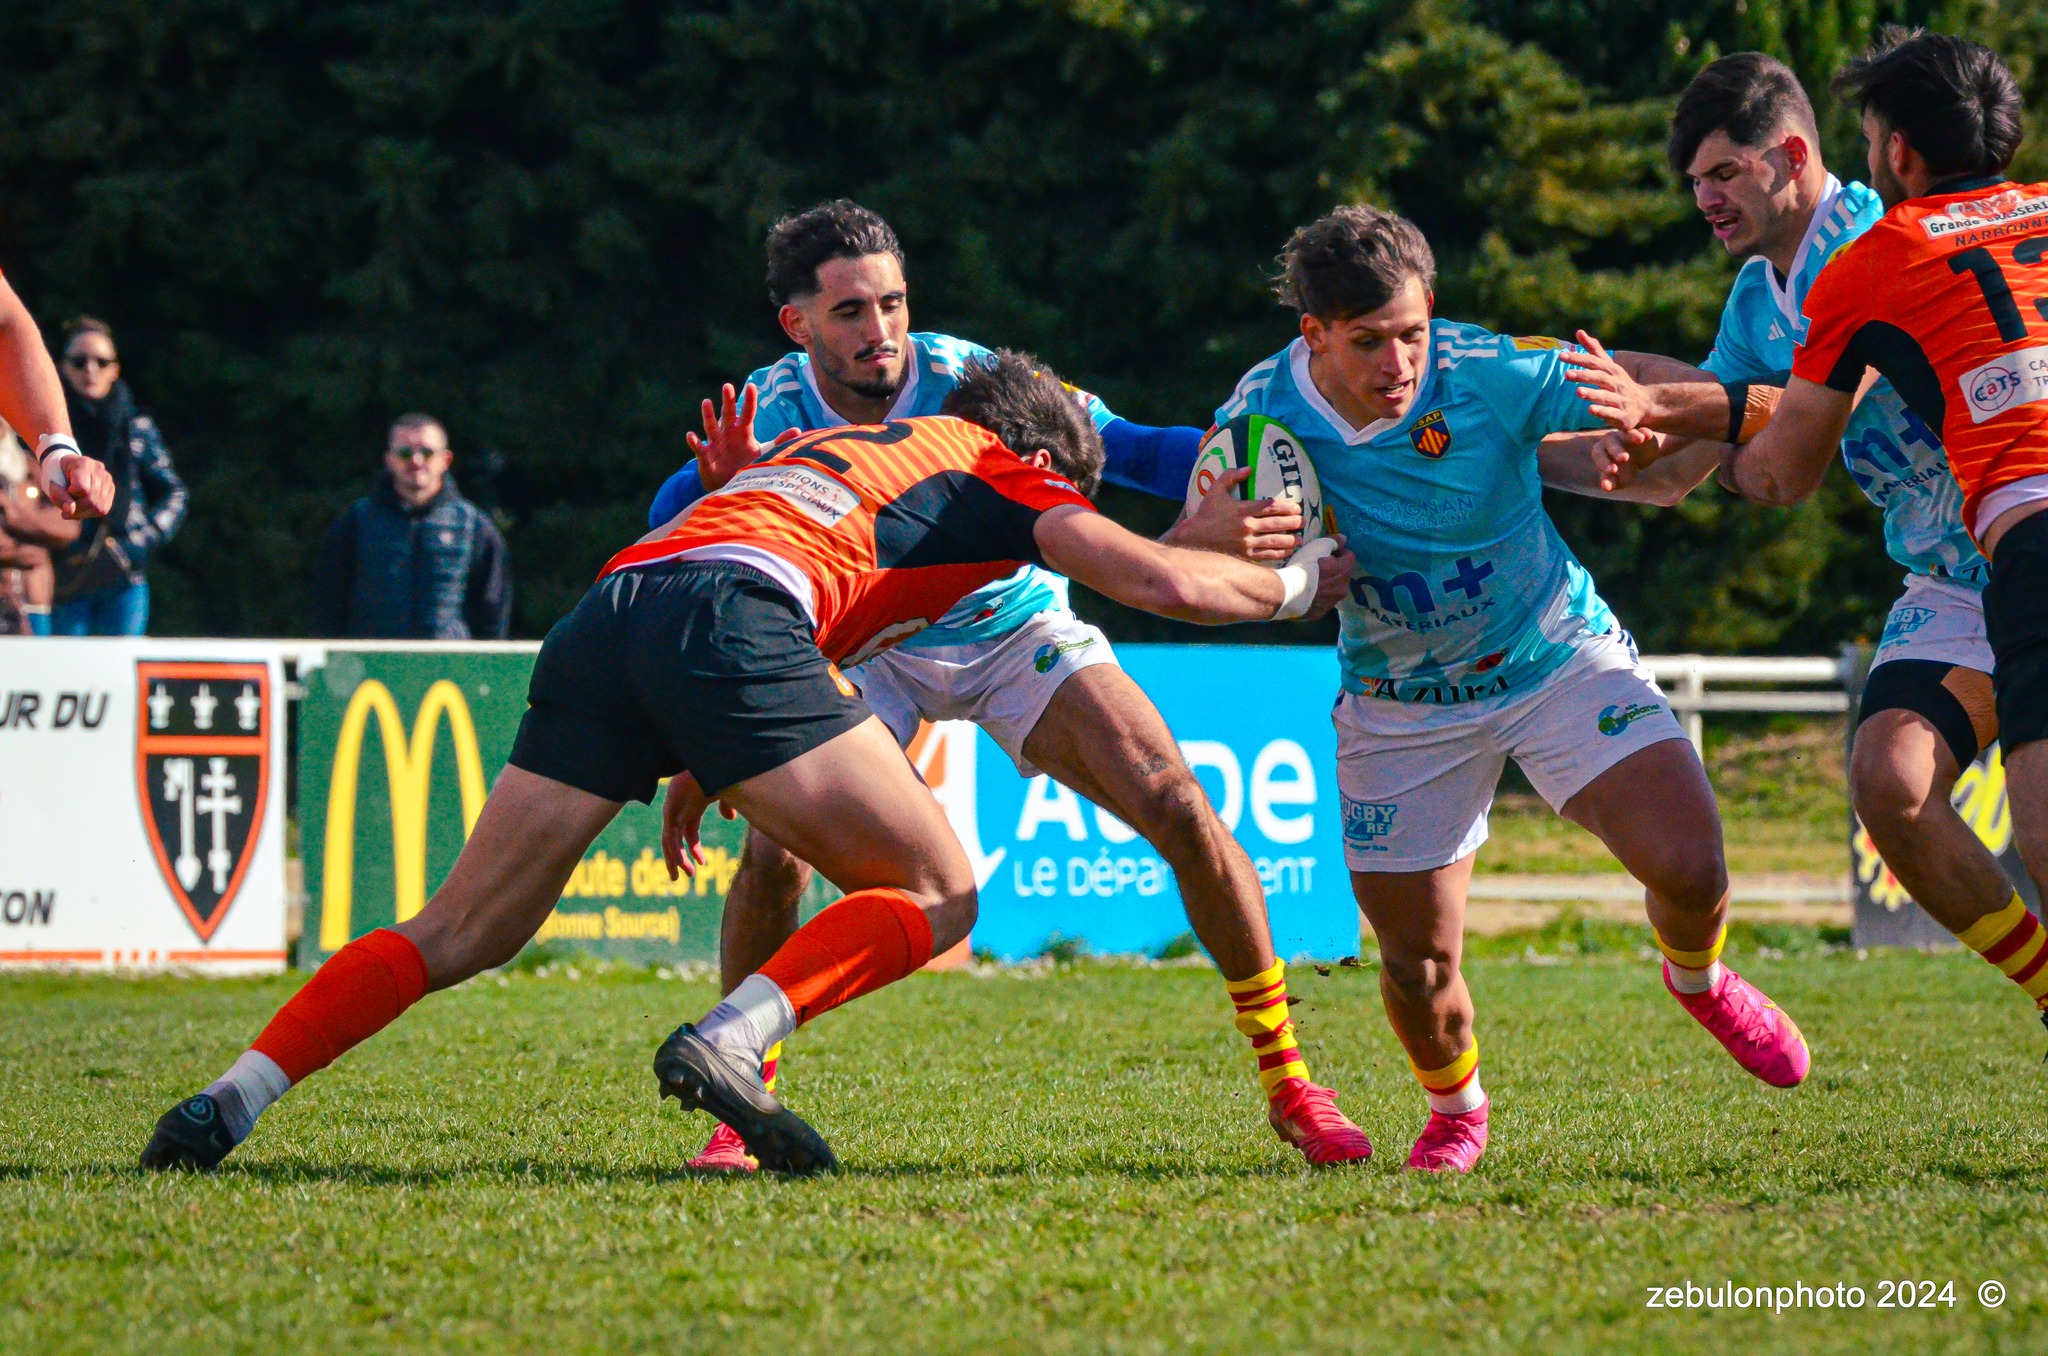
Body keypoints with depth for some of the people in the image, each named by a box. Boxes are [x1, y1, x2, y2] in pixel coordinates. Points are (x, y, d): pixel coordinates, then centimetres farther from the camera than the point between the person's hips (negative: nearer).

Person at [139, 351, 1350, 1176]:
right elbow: (1166, 581, 15)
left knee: (461, 932, 12)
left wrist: (695, 769, 46)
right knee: (936, 896, 4)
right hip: (730, 620, -7)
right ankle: (726, 1041, -17)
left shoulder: (835, 443, 41)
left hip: (607, 613, 7)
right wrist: (1302, 582, 32)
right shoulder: (999, 470, 22)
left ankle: (228, 1104, 0)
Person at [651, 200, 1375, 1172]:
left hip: (1015, 630, -1)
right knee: (775, 852, -21)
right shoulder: (772, 414, -20)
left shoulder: (966, 382, -26)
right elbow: (668, 523, -27)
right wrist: (722, 486, -50)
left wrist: (1230, 487, -49)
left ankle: (1287, 1085, -3)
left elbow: (1125, 447, -29)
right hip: (867, 647, 1)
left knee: (1179, 809, -16)